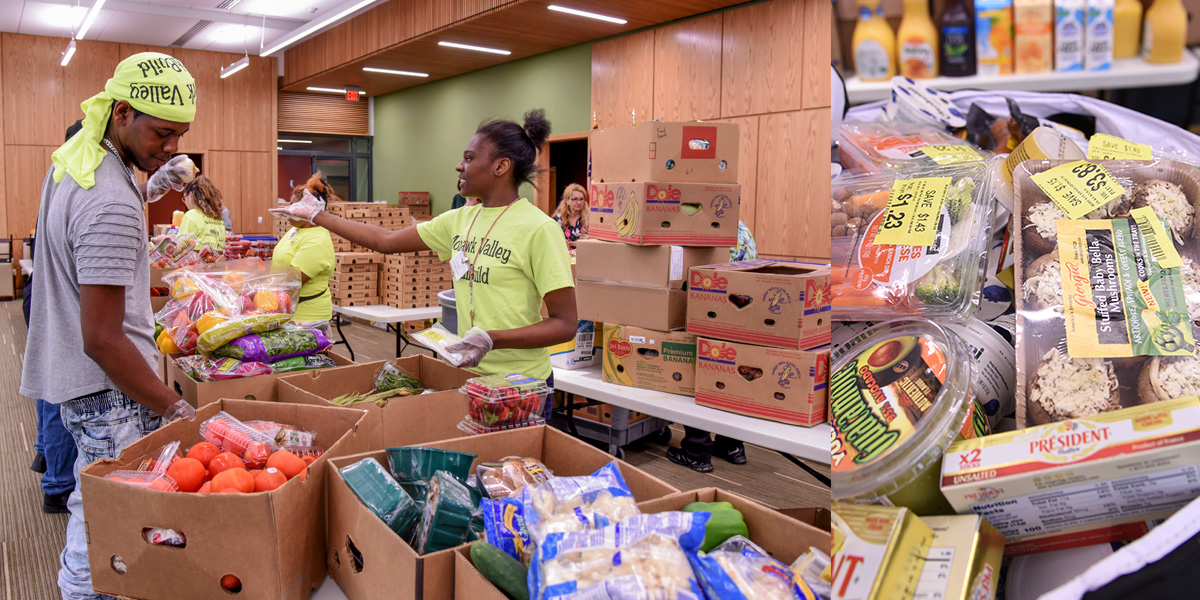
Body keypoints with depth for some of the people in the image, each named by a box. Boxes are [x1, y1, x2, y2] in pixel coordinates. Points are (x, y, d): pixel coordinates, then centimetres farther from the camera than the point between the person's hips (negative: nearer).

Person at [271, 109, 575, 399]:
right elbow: (387, 240, 14)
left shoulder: (538, 229, -15)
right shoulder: (460, 220, 7)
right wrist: (317, 215, 18)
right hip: (469, 374, 6)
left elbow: (565, 324, -17)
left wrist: (491, 339, -27)